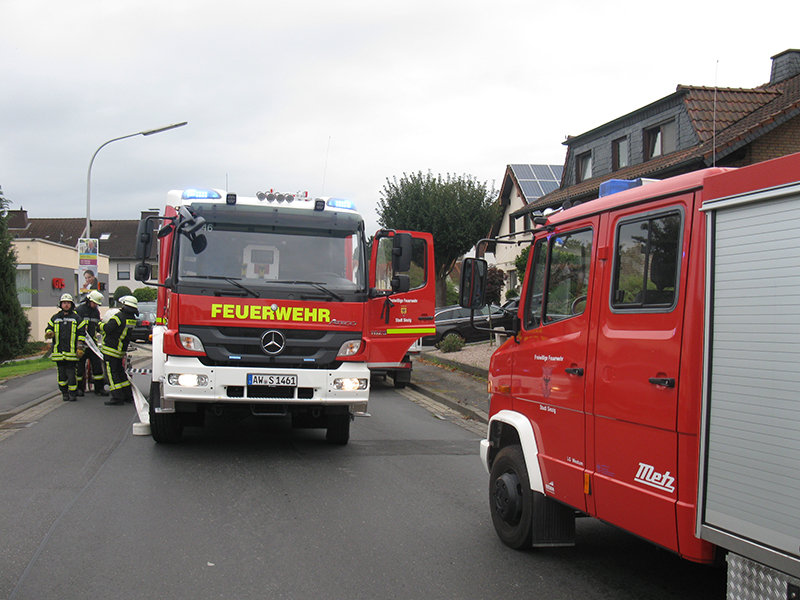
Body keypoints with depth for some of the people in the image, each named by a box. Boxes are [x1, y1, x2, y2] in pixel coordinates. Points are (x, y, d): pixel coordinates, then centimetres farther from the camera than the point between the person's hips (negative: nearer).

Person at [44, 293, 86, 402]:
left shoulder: (77, 318, 6)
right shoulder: (55, 318, 14)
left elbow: (81, 333, 4)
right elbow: (49, 328, 17)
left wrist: (80, 347, -3)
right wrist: (49, 333, -8)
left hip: (71, 351, -3)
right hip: (58, 351, 3)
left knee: (71, 372, -7)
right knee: (61, 373, 5)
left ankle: (73, 393, 0)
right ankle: (64, 392, 14)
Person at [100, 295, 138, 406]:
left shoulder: (119, 316, -19)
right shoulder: (132, 319, 6)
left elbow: (107, 328, -20)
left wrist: (101, 324, 1)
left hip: (110, 350, -8)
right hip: (121, 351, 8)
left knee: (111, 373, -3)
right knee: (120, 371, 20)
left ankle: (117, 398, -6)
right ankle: (128, 395, 24)